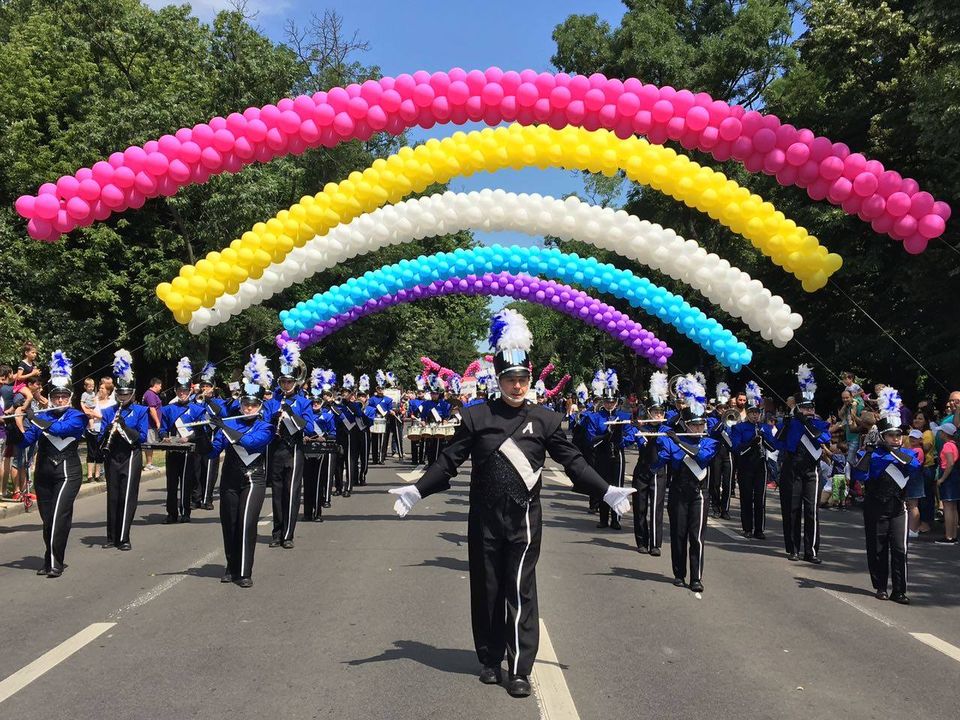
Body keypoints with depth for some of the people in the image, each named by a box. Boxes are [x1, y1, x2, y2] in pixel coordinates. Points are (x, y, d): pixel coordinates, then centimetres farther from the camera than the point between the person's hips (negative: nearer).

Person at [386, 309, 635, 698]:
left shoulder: (544, 418, 0)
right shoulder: (476, 416, -1)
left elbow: (573, 461, 3)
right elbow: (449, 460, 0)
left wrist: (607, 492, -5)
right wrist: (417, 490, -8)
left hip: (524, 519, -1)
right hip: (484, 519, 1)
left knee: (521, 592, 0)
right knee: (486, 590, 11)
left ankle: (520, 669, 8)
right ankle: (490, 659, 26)